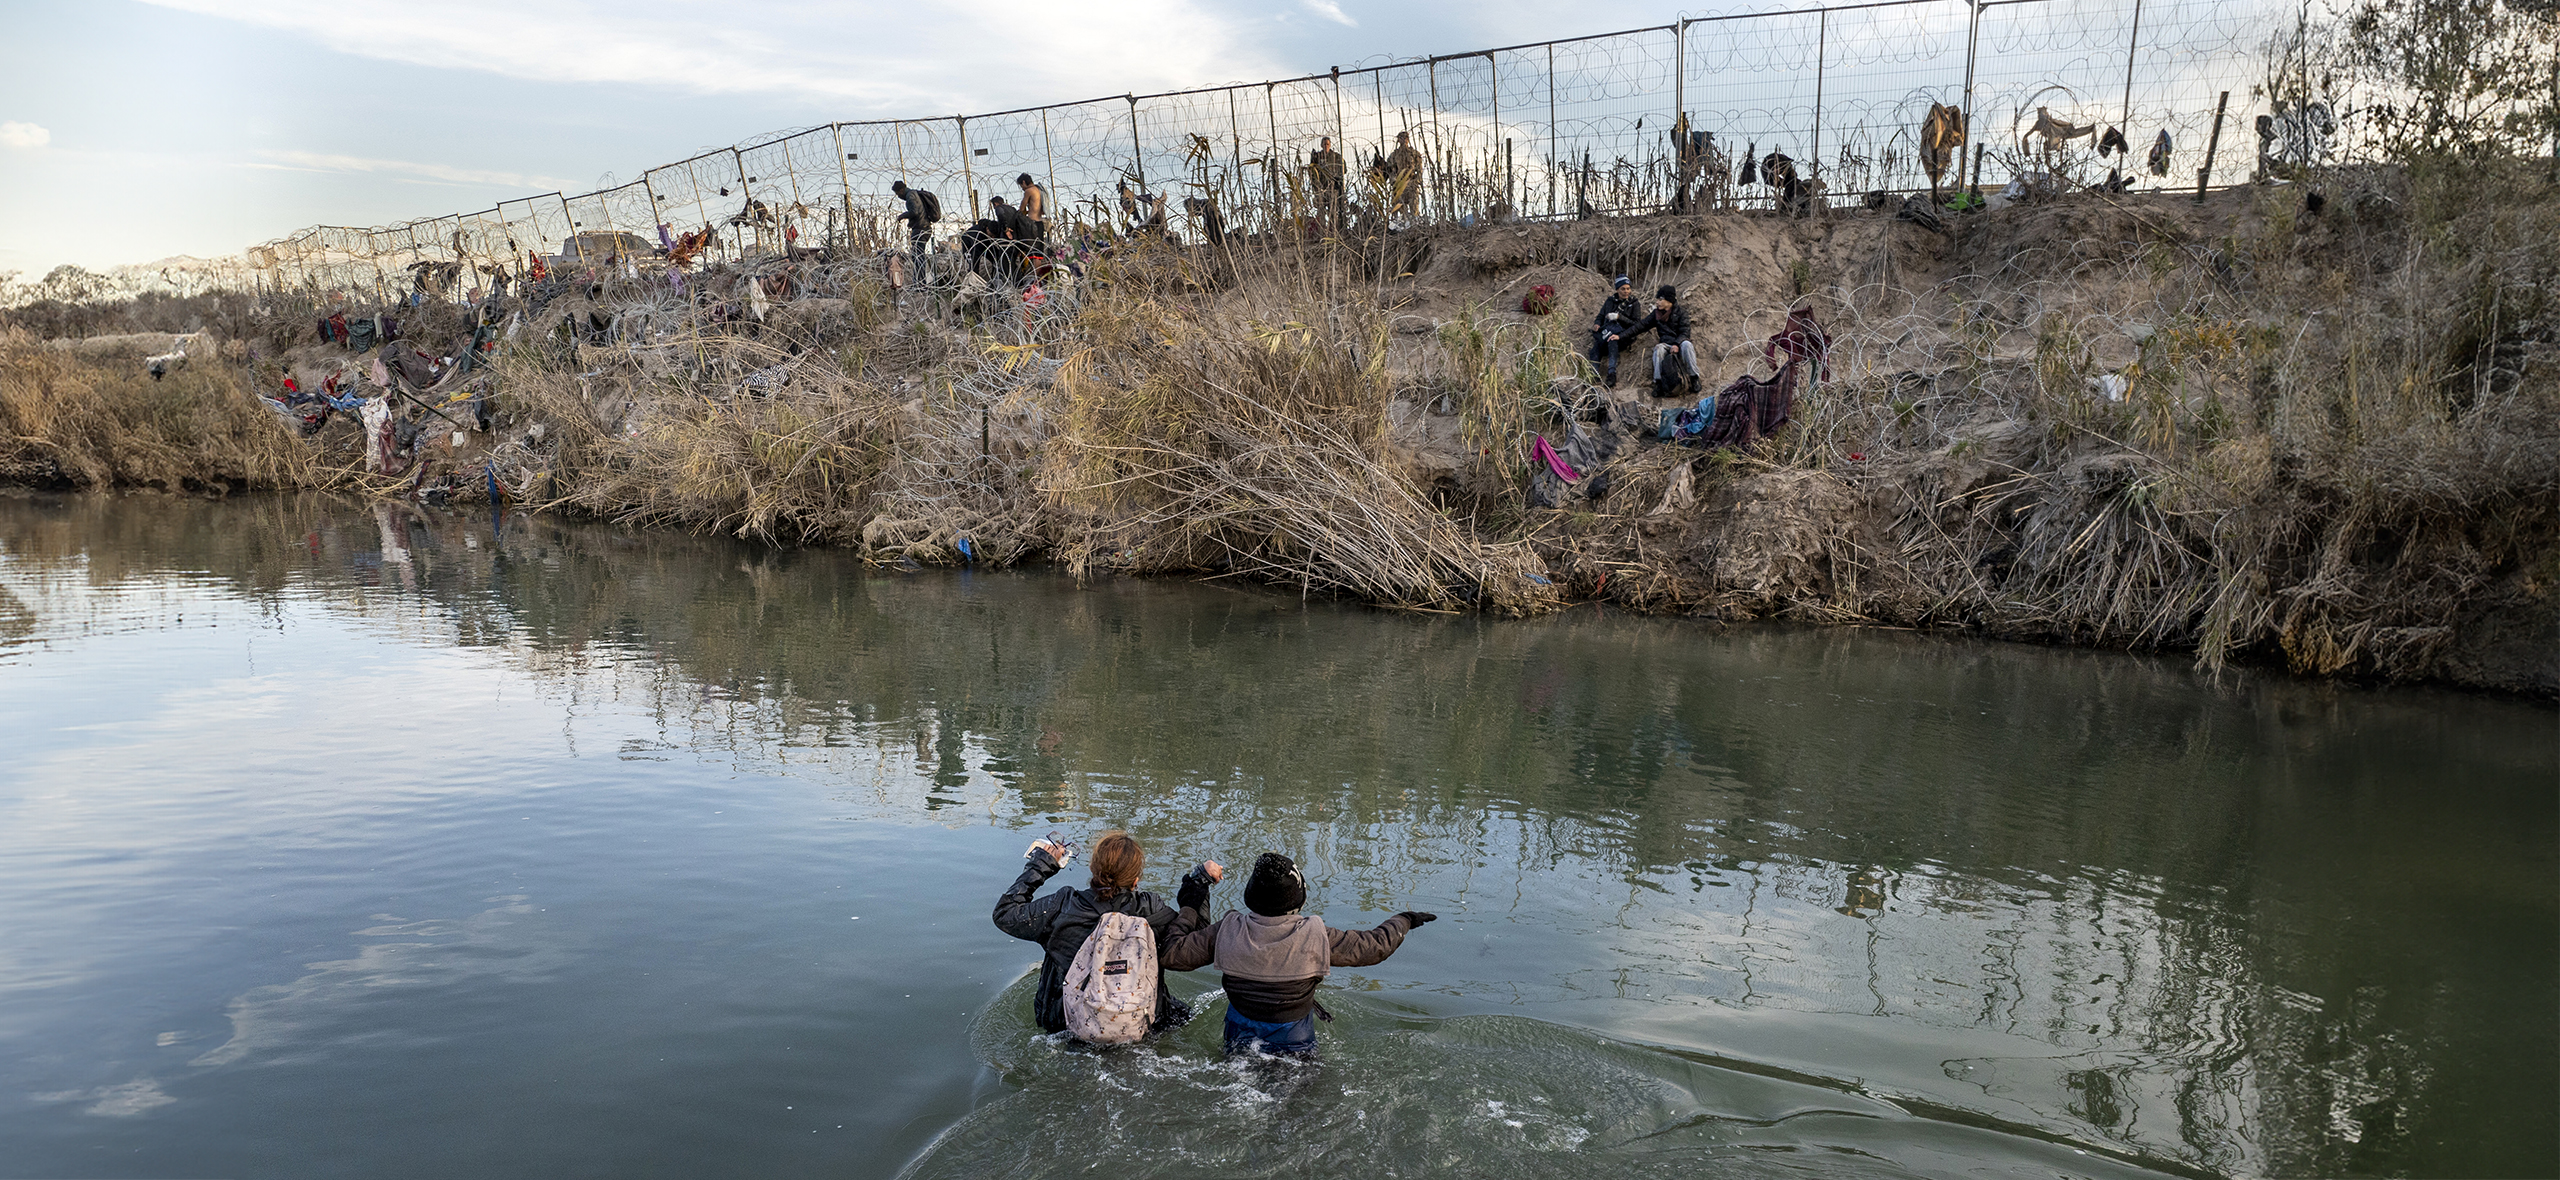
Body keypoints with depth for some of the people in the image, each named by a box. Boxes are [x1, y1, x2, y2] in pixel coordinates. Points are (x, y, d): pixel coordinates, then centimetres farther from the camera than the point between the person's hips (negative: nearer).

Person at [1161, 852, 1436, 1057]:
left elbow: (1171, 954, -8)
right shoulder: (1315, 937, -20)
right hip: (1293, 1046, -2)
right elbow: (1375, 947, -8)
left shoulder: (1228, 933, -16)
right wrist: (1405, 920, 11)